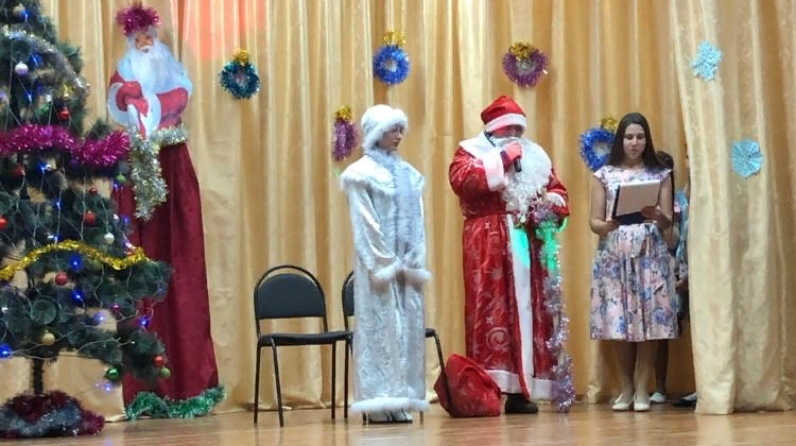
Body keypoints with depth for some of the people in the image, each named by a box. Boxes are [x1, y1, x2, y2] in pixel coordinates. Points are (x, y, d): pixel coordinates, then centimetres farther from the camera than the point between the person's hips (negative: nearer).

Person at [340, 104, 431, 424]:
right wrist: (387, 265, -13)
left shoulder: (408, 173, 15)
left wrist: (413, 263, 1)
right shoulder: (362, 173, -3)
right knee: (380, 328, -6)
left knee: (407, 328, 3)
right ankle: (380, 403, -5)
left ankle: (400, 401, 6)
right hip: (378, 263, -6)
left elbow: (417, 221, 12)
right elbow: (365, 224, -8)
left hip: (406, 262, 6)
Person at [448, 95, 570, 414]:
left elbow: (557, 190, 22)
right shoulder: (471, 151, 6)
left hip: (526, 246, 5)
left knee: (528, 312, 2)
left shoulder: (535, 156, 21)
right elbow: (460, 180, -14)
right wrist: (502, 159, -11)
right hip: (488, 246, -5)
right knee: (490, 310, -11)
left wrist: (552, 201, -3)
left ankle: (522, 389, 5)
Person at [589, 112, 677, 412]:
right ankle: (626, 388, 10)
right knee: (619, 321, -1)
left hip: (650, 256, 0)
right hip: (615, 257, 0)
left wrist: (657, 217, -18)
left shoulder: (660, 174, 8)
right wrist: (607, 226, -18)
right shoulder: (604, 175, 7)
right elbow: (593, 222, 4)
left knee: (649, 319, -5)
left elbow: (668, 222, 4)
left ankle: (642, 389, 2)